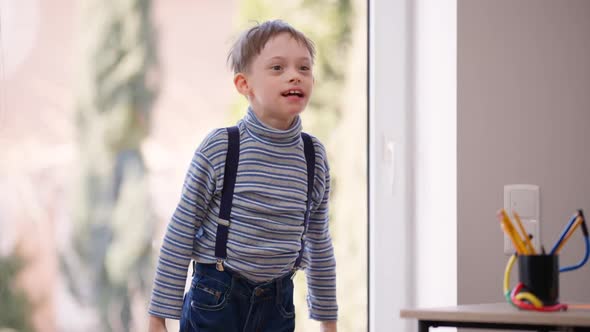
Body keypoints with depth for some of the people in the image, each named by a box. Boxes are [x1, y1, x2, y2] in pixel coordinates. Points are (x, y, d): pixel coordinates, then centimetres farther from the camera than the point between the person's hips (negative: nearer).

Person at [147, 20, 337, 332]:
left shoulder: (314, 155, 1)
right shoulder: (218, 149, -11)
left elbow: (319, 244, 12)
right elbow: (180, 235, -7)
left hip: (277, 305, 4)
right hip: (215, 300, -4)